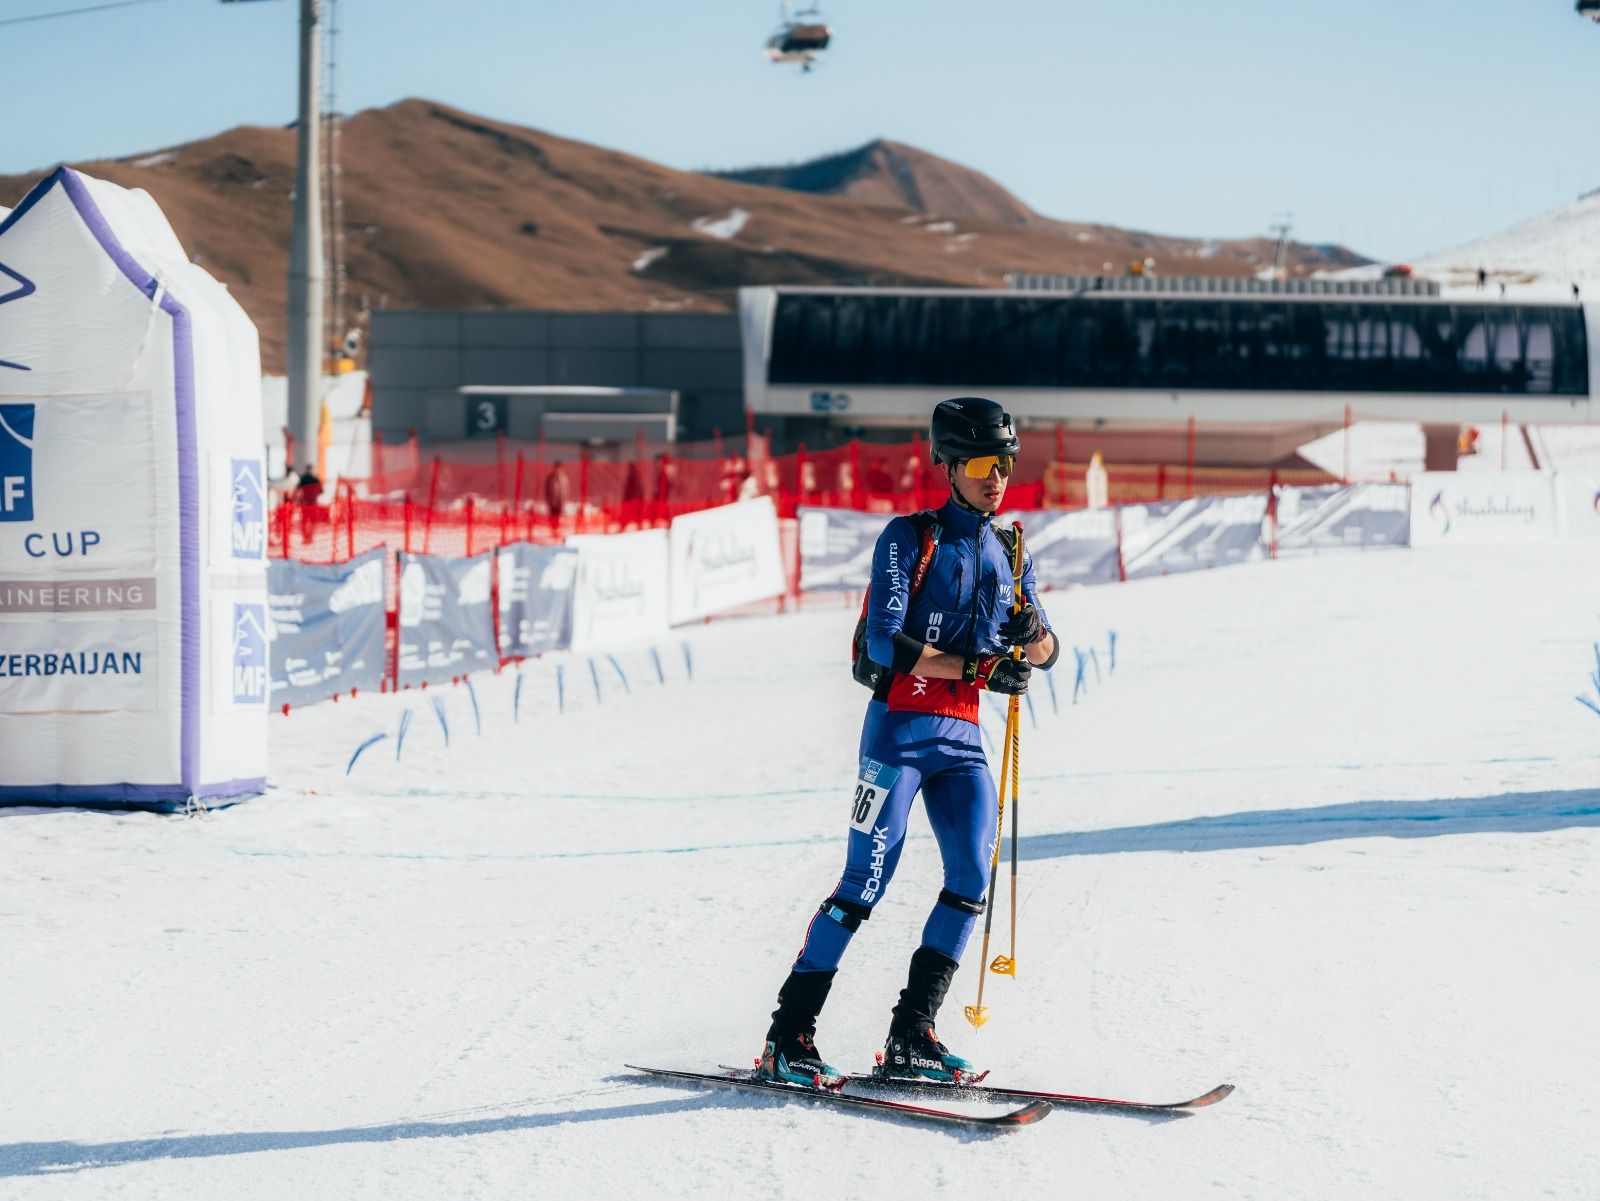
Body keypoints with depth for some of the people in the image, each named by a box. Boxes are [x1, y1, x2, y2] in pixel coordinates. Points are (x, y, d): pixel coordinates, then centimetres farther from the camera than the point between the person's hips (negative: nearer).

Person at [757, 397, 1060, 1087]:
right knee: (866, 881, -10)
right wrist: (976, 668, -20)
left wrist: (1033, 634, -10)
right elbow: (886, 641, -15)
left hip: (962, 739, 6)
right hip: (900, 728, -6)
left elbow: (1045, 655, 13)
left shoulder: (1009, 551, 13)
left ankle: (909, 1038, 0)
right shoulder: (910, 538, -5)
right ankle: (788, 1037, -3)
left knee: (972, 876, -8)